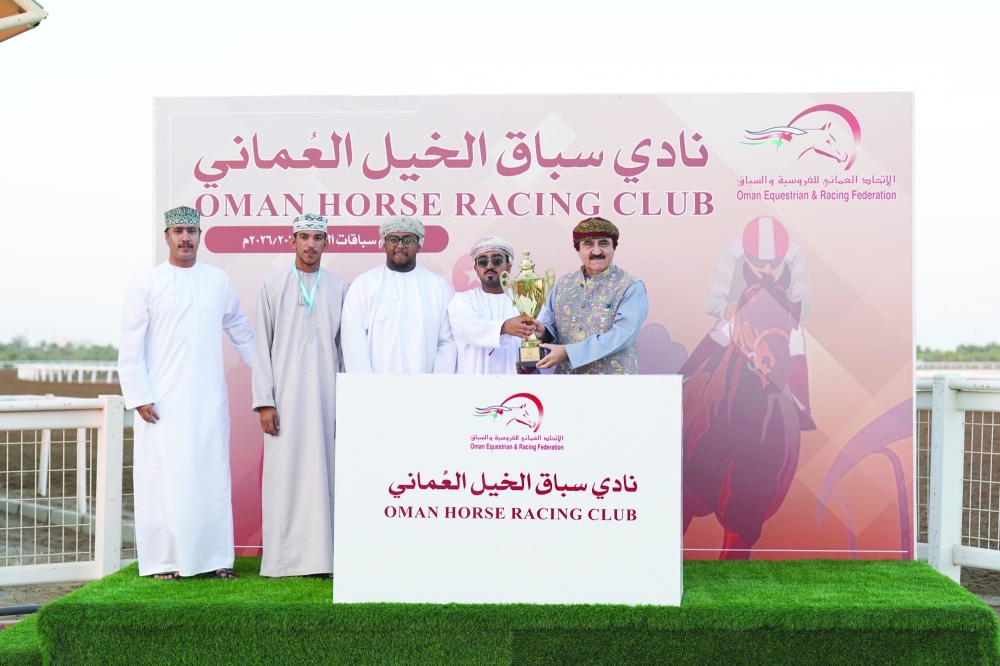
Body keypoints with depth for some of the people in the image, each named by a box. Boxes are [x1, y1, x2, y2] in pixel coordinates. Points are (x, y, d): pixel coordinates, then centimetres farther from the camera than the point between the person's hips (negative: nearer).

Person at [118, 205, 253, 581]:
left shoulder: (218, 281, 10)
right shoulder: (146, 284, 3)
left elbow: (241, 333, 18)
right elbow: (131, 348, 1)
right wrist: (139, 397, -6)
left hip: (209, 399, 2)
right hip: (162, 403, -2)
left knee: (212, 477, 3)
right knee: (164, 480, -1)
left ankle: (216, 557, 11)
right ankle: (165, 561, 8)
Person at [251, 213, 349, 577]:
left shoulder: (339, 288, 9)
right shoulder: (271, 285, 6)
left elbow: (345, 348, 10)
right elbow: (261, 346, 4)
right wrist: (264, 401, -4)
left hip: (326, 396, 1)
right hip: (285, 397, -1)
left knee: (323, 472, 0)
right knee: (283, 475, -2)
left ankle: (323, 556, 5)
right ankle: (282, 558, 3)